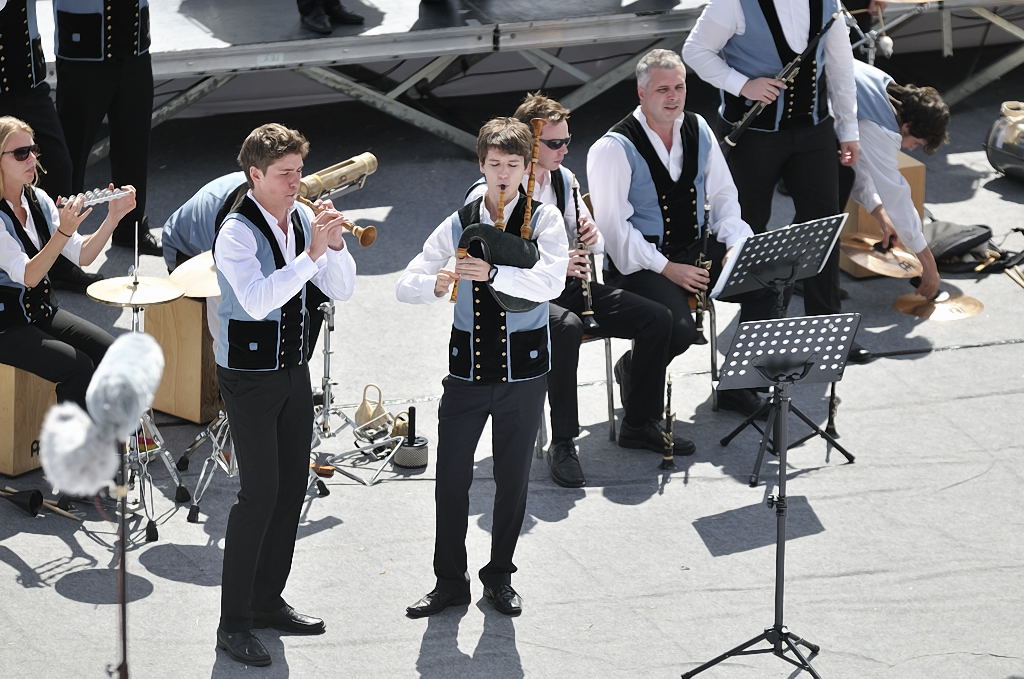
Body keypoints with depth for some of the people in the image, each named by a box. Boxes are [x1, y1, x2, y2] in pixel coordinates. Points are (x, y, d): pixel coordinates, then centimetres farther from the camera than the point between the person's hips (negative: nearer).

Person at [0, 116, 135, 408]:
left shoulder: (38, 200, 3)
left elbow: (83, 255, 1)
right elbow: (28, 276, -26)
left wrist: (113, 216, -14)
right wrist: (64, 231, -37)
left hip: (42, 311, 7)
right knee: (78, 367, -22)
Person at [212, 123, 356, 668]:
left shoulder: (301, 218, 2)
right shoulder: (237, 232, -18)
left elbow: (342, 290, 4)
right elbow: (258, 299, -33)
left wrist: (335, 244, -14)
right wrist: (312, 252, -33)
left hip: (293, 369, 7)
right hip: (250, 375, -7)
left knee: (292, 485, 11)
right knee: (260, 492, -9)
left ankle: (267, 602, 26)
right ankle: (233, 623, -2)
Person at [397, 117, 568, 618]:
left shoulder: (544, 220, -4)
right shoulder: (459, 224, 4)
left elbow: (550, 281, -22)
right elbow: (405, 285, -1)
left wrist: (493, 273, -36)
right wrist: (436, 284, -24)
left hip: (522, 369, -2)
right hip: (467, 366, 2)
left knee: (513, 478, 8)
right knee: (451, 476, 2)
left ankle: (499, 577, 23)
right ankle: (449, 582, 15)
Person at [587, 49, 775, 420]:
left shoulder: (697, 130, 9)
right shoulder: (614, 148, -12)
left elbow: (722, 194, 15)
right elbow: (613, 224, -16)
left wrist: (735, 243, -3)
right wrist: (666, 269, -20)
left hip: (696, 250, 7)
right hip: (639, 262, -6)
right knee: (679, 328, -32)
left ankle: (737, 387, 2)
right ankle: (631, 370, 4)